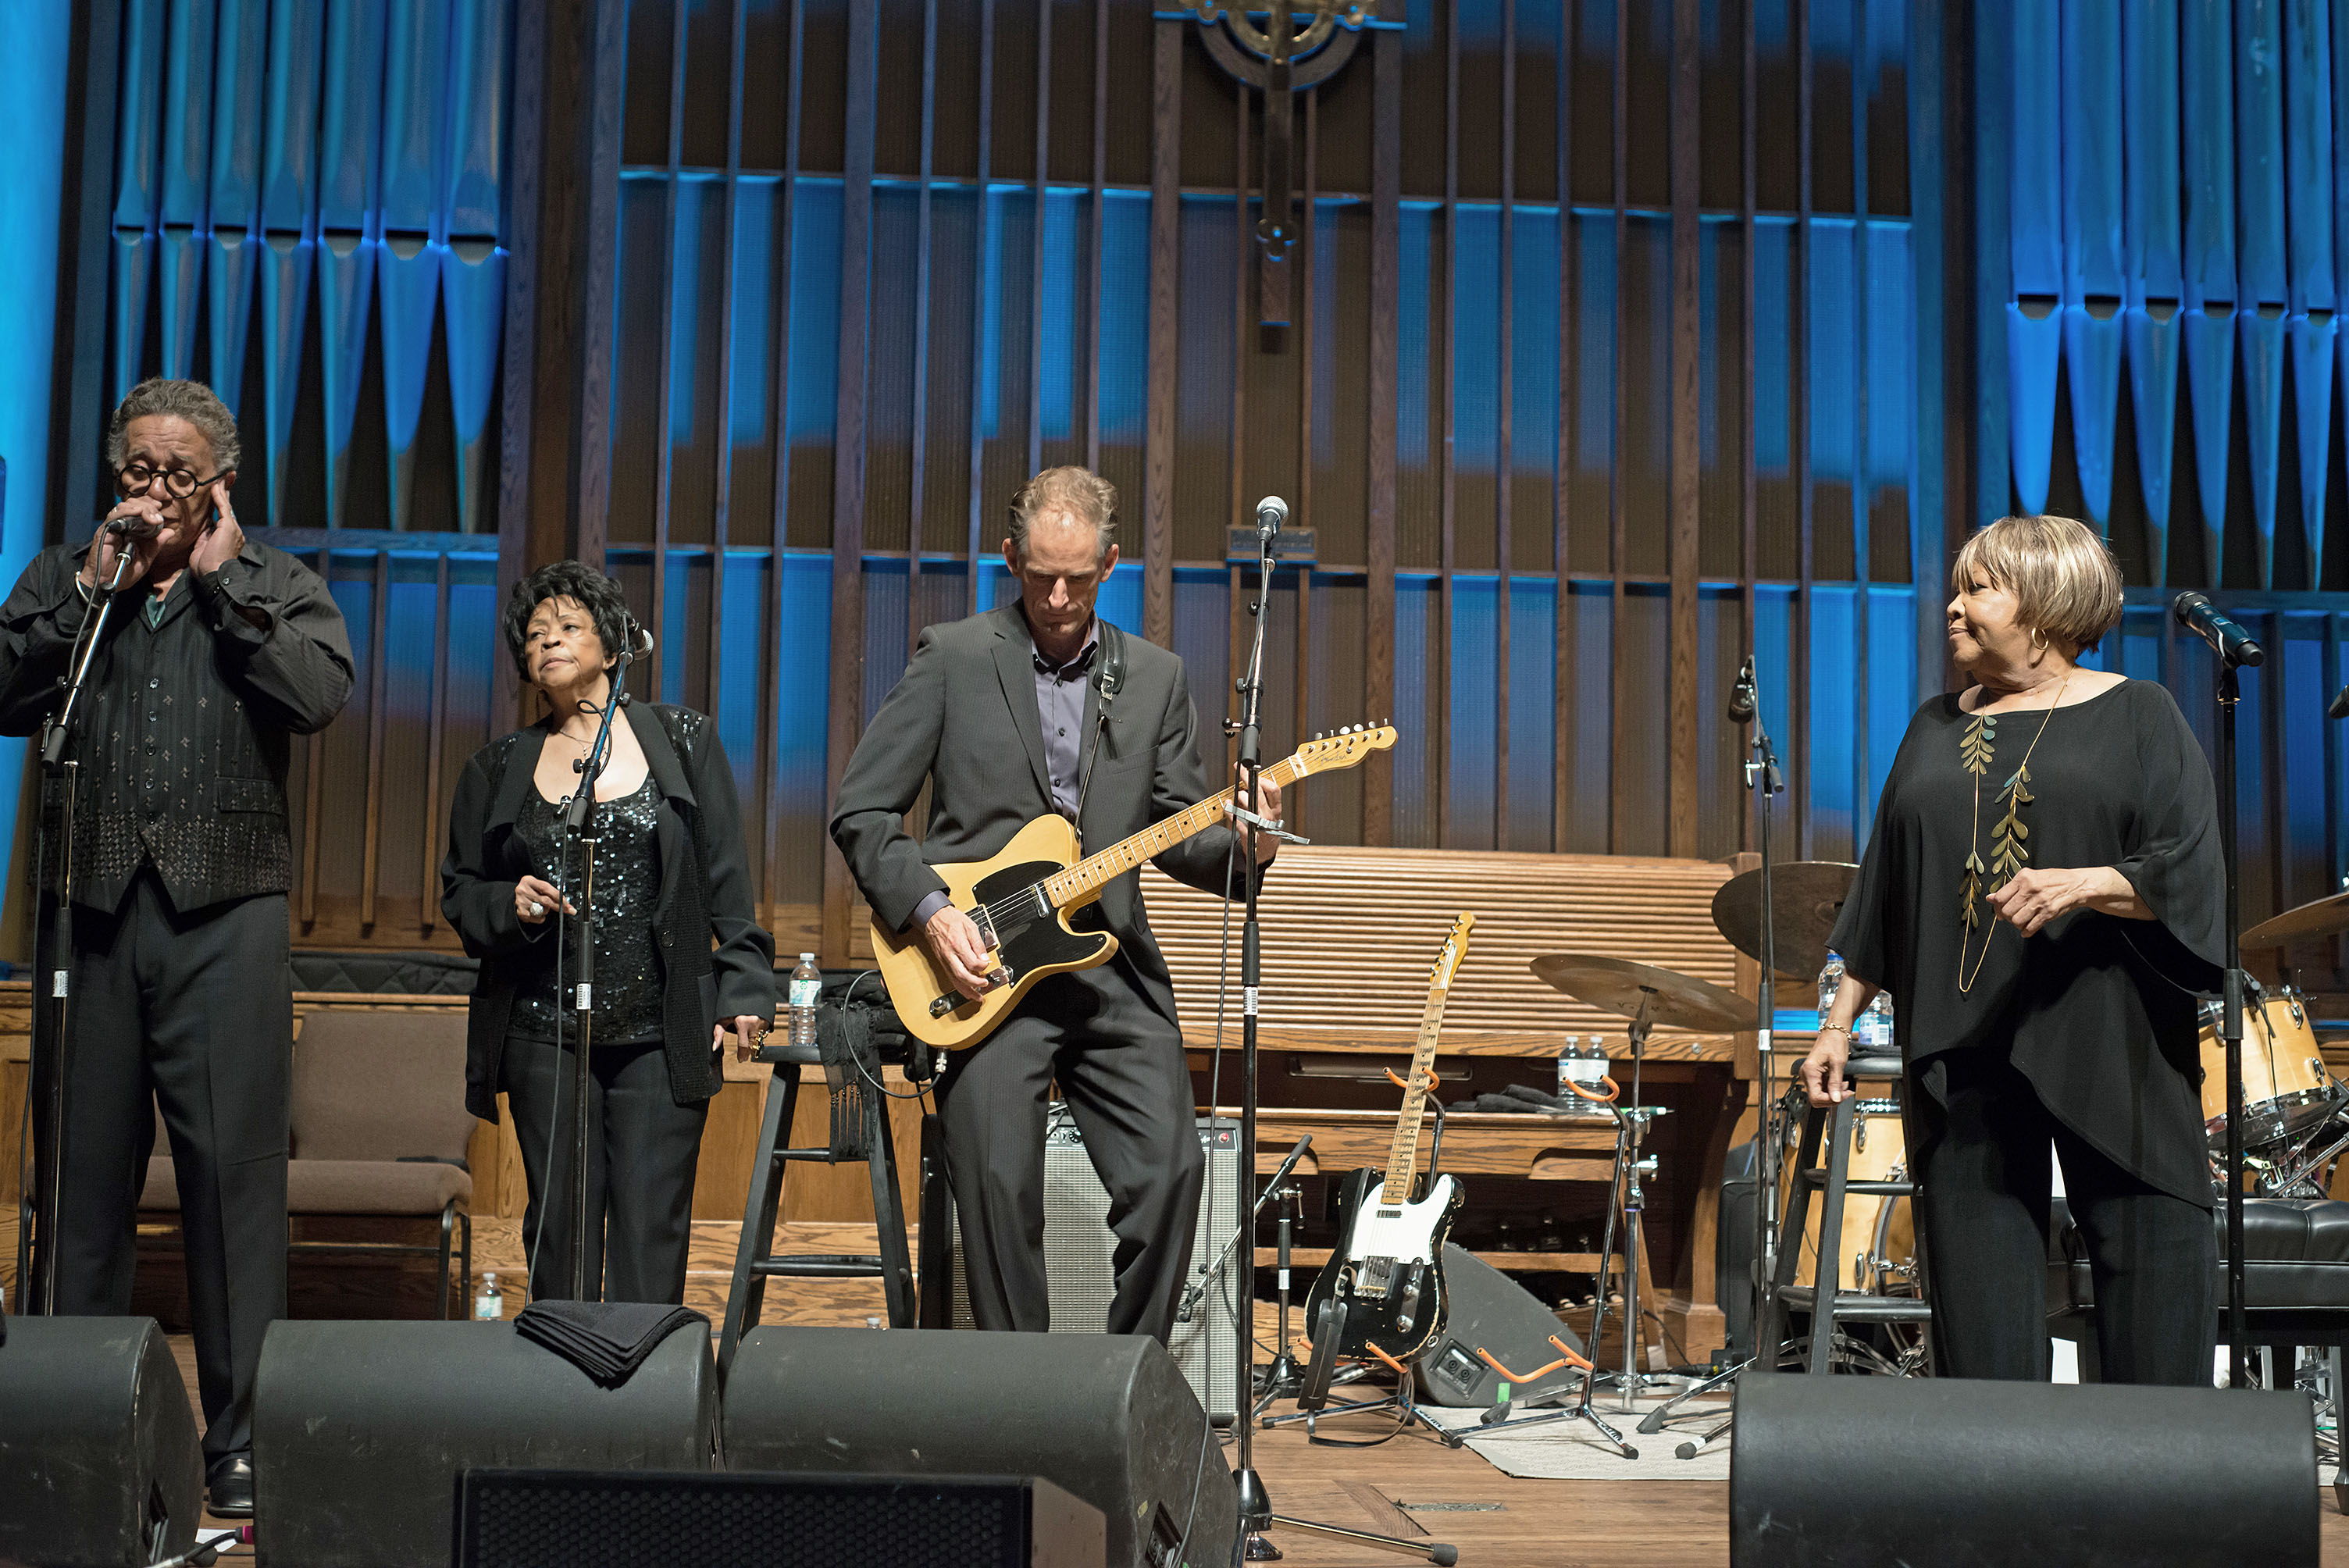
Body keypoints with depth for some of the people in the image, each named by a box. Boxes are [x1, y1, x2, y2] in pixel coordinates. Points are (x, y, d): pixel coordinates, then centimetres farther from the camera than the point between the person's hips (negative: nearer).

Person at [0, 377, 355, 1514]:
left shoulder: (276, 586, 9)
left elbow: (322, 695, -11)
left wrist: (222, 579, -5)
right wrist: (94, 589, -3)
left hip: (224, 914, -2)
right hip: (93, 906, 2)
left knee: (234, 1174, -3)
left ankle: (240, 1439, 4)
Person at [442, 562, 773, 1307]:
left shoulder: (683, 740, 6)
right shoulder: (498, 768, 10)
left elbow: (727, 878, 4)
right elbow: (458, 892, 15)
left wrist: (743, 987, -4)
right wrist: (509, 907, -7)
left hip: (661, 1035, -2)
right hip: (545, 1035, 2)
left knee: (651, 1230, -4)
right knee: (560, 1228, 4)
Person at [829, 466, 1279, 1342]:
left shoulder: (1156, 677, 12)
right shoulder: (952, 658, 3)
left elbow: (1177, 833, 13)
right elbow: (860, 810, 2)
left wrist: (1242, 846, -9)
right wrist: (929, 911, -10)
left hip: (1114, 970, 3)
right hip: (984, 973, -2)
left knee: (1170, 1170, -8)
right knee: (999, 1188, -8)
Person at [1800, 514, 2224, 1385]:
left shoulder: (2135, 717, 4)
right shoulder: (1936, 731, 17)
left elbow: (2185, 876, -4)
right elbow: (1885, 891, 17)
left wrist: (2082, 884, -21)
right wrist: (1839, 1022, 12)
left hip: (2107, 1043, -4)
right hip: (1962, 1045, 4)